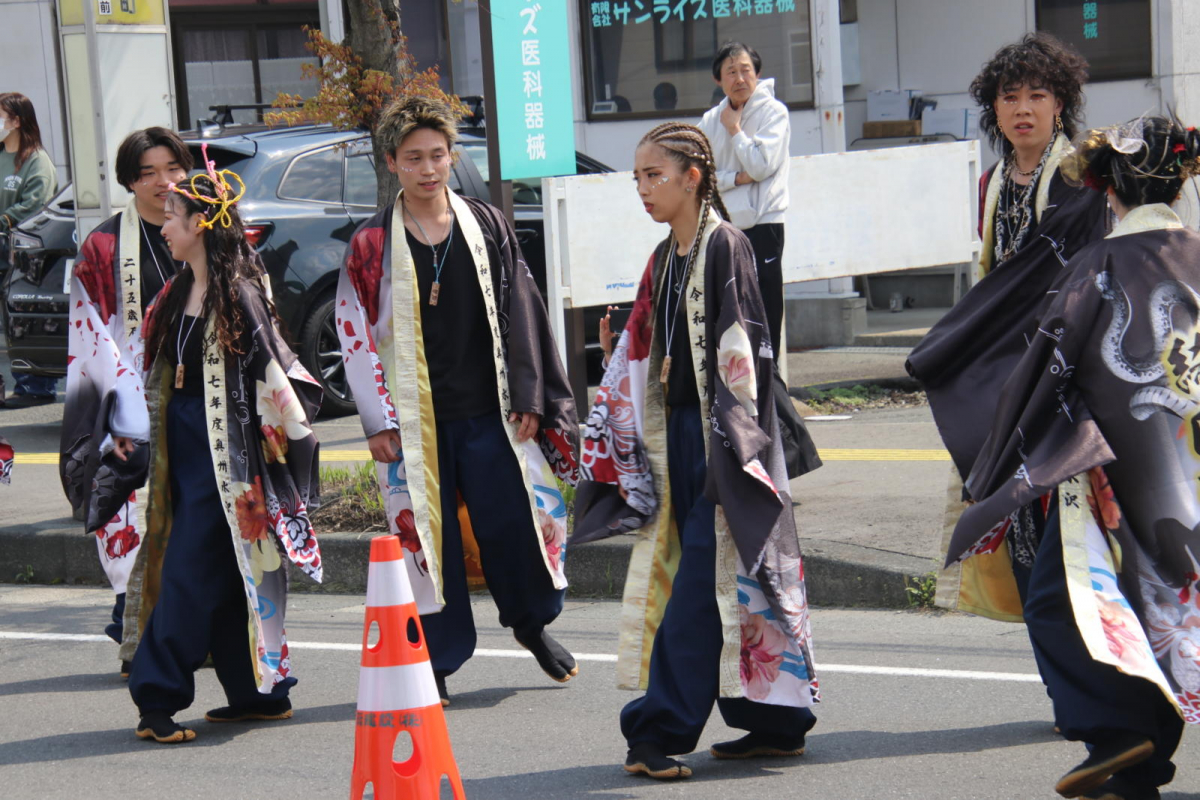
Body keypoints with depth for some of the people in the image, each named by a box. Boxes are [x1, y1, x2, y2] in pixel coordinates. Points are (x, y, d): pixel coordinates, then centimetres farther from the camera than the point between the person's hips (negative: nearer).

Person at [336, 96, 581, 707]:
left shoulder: (487, 226, 6)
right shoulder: (371, 245, 0)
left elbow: (520, 312, 8)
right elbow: (356, 335, 0)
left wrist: (528, 398, 3)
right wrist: (378, 422, -5)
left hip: (488, 413, 1)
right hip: (414, 421, -1)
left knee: (516, 519, 2)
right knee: (424, 535, 1)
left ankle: (531, 623, 28)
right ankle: (437, 663, 12)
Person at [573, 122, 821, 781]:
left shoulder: (724, 245, -10)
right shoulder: (664, 260, 15)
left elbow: (741, 346, -15)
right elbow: (645, 357, 18)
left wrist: (730, 444, -19)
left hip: (721, 436, -9)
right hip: (680, 431, 9)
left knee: (700, 586, -8)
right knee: (726, 580, 9)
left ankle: (659, 731, -9)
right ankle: (776, 722, 15)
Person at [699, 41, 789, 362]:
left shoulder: (773, 112, -3)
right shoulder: (711, 120, 10)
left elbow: (762, 165, -15)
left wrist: (735, 129, -4)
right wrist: (737, 178, -11)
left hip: (762, 224, -5)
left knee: (764, 313, -4)